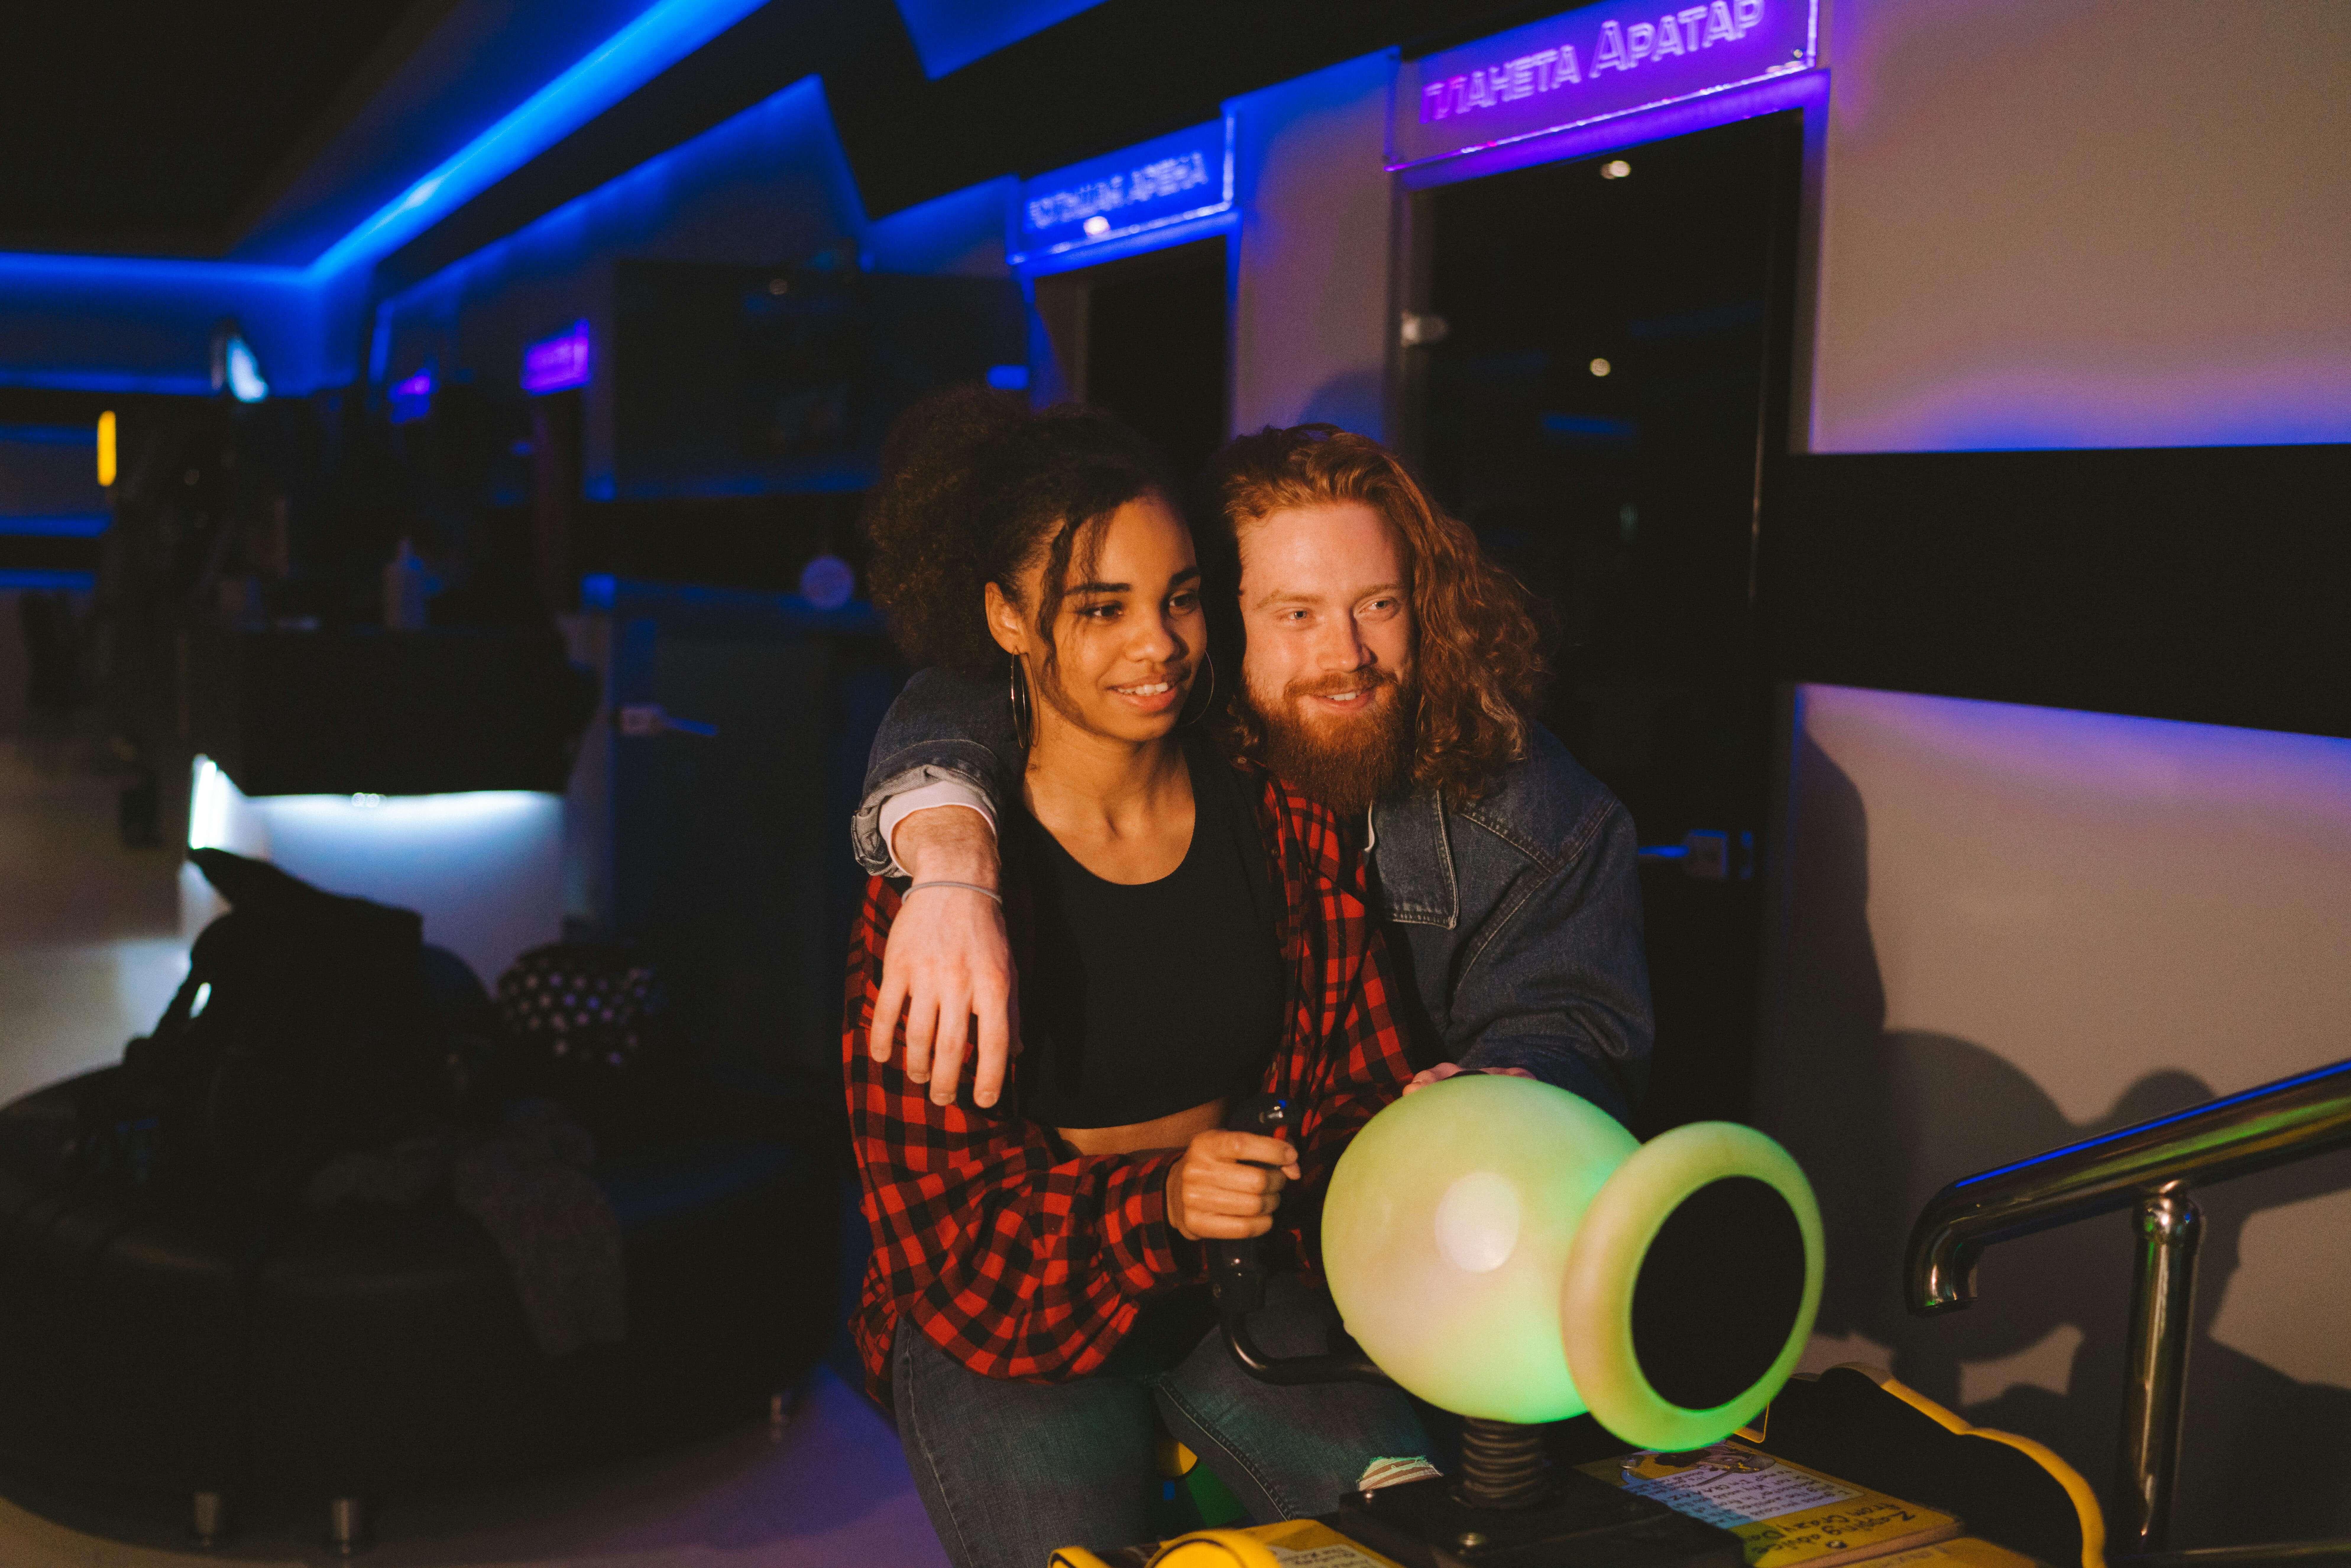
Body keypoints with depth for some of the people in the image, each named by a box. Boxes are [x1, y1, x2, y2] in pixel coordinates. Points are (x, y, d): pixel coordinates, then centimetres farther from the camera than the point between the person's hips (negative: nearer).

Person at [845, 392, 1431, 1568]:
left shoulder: (1285, 820, -3)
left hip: (1242, 1274, 2)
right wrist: (1157, 1203, -30)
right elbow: (934, 1191, -14)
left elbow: (1349, 1083, 4)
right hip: (1006, 1303, -2)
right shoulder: (942, 870, -13)